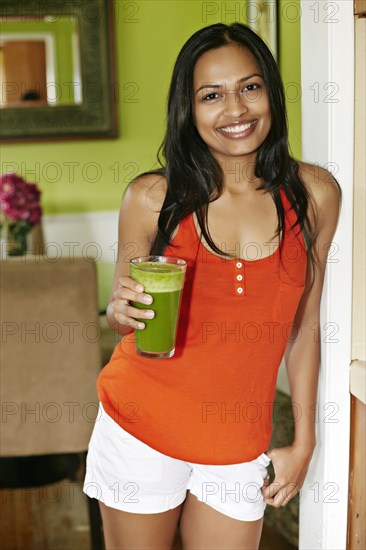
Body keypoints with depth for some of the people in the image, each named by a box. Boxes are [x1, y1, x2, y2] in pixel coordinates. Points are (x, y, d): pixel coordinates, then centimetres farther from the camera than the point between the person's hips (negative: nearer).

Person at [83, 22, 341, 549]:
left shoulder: (314, 194, -6)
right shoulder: (152, 198, -12)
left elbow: (304, 327, 2)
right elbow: (125, 317, 2)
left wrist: (303, 444, 5)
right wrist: (122, 311, -22)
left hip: (239, 444, 1)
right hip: (141, 430, -1)